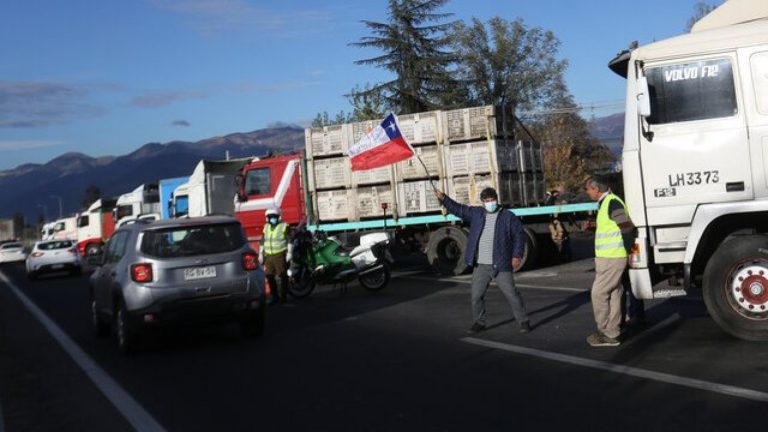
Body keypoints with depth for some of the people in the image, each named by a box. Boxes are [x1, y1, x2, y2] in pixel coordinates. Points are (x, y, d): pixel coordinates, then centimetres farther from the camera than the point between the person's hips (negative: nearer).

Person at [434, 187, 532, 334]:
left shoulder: (508, 217, -1)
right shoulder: (476, 213, 9)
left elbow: (519, 236, 0)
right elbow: (457, 209, 12)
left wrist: (517, 255, -9)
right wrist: (443, 198, 0)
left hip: (500, 266, -3)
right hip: (480, 266, 3)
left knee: (512, 294, 0)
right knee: (476, 295, 6)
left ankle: (523, 321, 14)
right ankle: (478, 322, 22)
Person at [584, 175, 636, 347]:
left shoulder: (612, 202, -16)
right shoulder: (605, 203, 14)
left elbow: (627, 227, -21)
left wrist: (628, 250, -15)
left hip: (611, 259, -10)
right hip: (608, 257, 10)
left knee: (599, 293, -6)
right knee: (614, 295, 12)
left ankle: (605, 334, 1)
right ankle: (612, 333, 17)